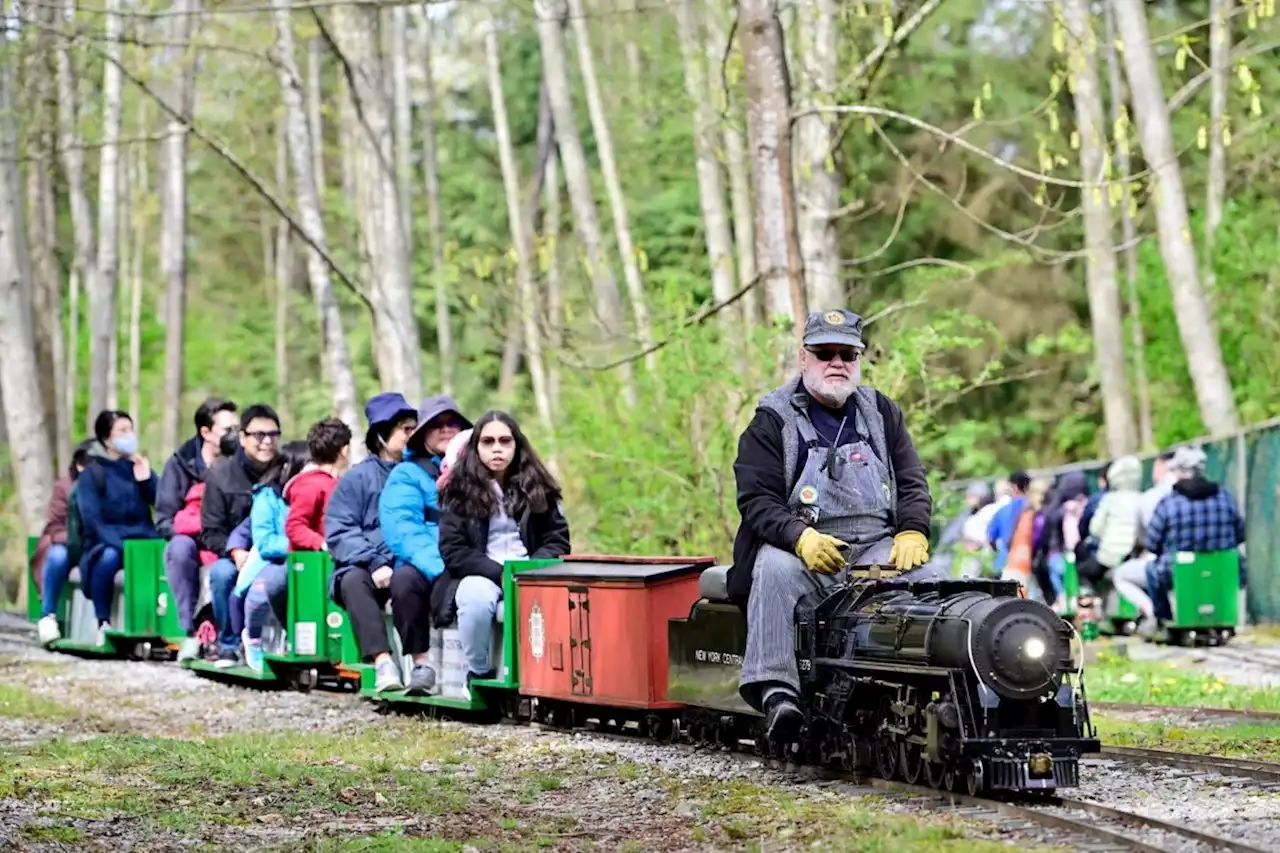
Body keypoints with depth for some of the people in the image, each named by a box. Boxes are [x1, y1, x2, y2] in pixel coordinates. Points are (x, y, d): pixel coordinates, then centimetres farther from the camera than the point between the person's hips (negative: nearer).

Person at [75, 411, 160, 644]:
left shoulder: (140, 466, 14)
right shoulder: (92, 473, 2)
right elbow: (93, 521, -10)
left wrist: (147, 479, -11)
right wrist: (121, 544, -24)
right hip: (106, 544, -2)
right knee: (109, 557, -37)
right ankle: (103, 624, -28)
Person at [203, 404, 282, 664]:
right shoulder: (220, 475, 2)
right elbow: (211, 531, 2)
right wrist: (236, 552, -18)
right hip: (236, 556, 1)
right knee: (221, 573, -32)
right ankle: (229, 646, -13)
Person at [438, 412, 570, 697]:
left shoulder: (536, 487, 11)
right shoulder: (461, 490, 4)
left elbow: (557, 540, 8)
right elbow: (453, 550, -3)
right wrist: (500, 574, -16)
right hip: (479, 576, -1)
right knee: (478, 598, -38)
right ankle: (478, 674, -14)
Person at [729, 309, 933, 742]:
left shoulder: (881, 413, 18)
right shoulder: (772, 421, 6)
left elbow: (912, 482, 14)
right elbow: (756, 499, -3)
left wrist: (911, 532, -8)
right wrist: (801, 537, -23)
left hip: (878, 545, 3)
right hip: (801, 546, -3)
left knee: (920, 574, -28)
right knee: (777, 570, -36)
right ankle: (776, 690, -44)